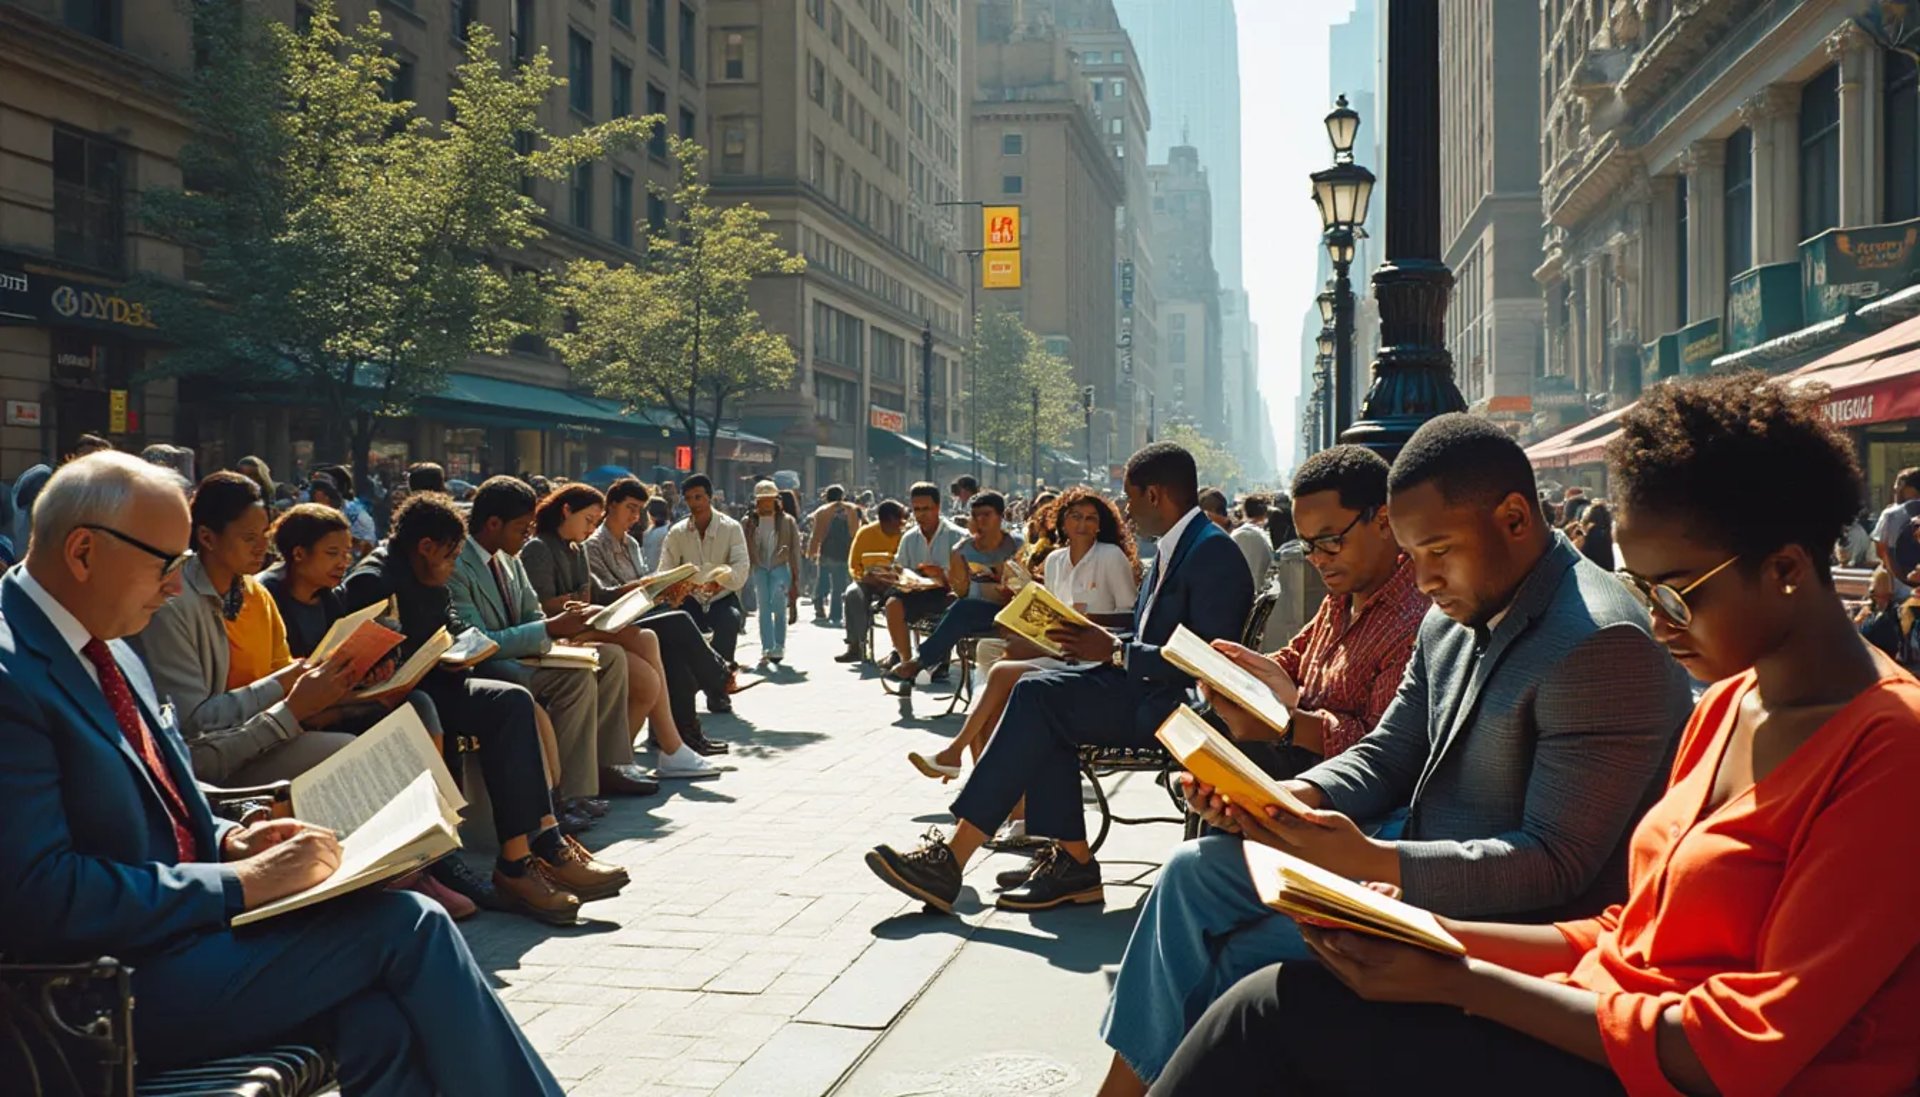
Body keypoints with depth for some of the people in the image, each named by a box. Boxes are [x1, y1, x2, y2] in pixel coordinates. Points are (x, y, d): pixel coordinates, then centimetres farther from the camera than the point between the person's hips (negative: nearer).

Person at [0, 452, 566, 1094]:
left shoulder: (107, 649, 13)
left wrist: (229, 841, 3)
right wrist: (242, 883, -19)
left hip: (177, 919, 9)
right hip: (115, 981, -9)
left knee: (382, 1022, -16)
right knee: (405, 924, -15)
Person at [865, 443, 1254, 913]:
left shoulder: (1213, 552, -14)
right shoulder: (1172, 550, 18)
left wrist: (1115, 652, -17)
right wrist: (1100, 641, 1)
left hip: (1175, 703, -10)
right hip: (1143, 686, 10)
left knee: (1037, 696, -21)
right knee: (1037, 694, -10)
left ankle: (953, 859, -21)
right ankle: (1073, 862, -11)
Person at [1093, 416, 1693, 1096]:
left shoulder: (1601, 644, -24)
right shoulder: (1452, 618, 5)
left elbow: (1557, 863, -27)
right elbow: (1386, 756, 12)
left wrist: (1369, 861, -33)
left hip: (1499, 915, -9)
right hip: (1407, 851, 9)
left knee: (1249, 957, -20)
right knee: (1194, 872, 4)